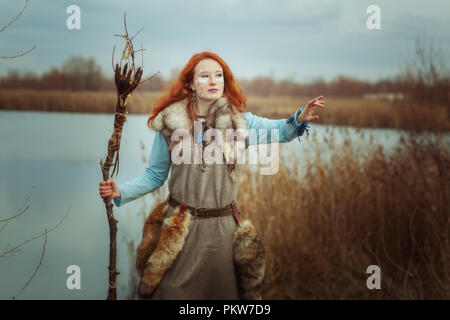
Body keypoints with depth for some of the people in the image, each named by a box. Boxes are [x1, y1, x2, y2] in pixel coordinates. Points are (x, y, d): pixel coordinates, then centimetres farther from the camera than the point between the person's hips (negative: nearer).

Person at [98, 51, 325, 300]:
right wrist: (120, 192, -11)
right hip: (179, 231, -1)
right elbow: (154, 176, 3)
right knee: (172, 291, 7)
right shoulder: (171, 124, -4)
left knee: (223, 292, 14)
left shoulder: (240, 121, 0)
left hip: (223, 230, 1)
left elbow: (280, 130, 10)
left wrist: (300, 119, -12)